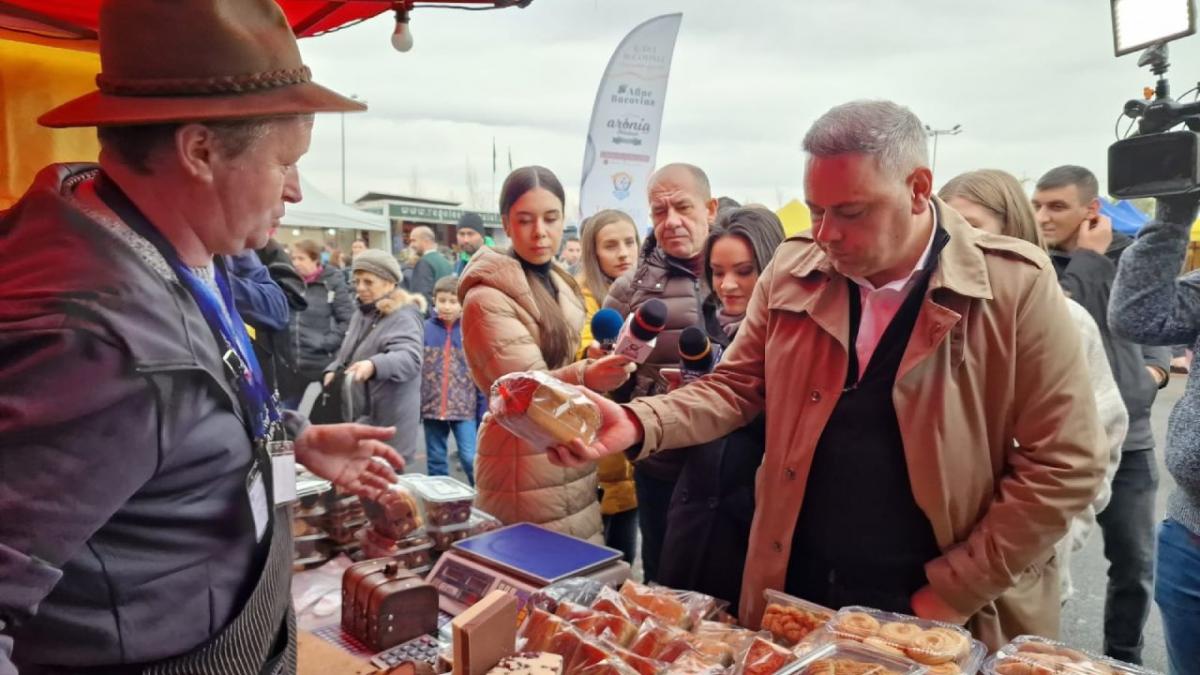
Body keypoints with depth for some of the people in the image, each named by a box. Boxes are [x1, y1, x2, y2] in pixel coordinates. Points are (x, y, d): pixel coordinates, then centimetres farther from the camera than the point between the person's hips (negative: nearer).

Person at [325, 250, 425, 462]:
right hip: (358, 417, 9)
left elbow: (410, 359, -32)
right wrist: (333, 370, 5)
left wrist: (374, 365, -50)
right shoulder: (362, 313, 14)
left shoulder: (404, 317, -15)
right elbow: (347, 353, 26)